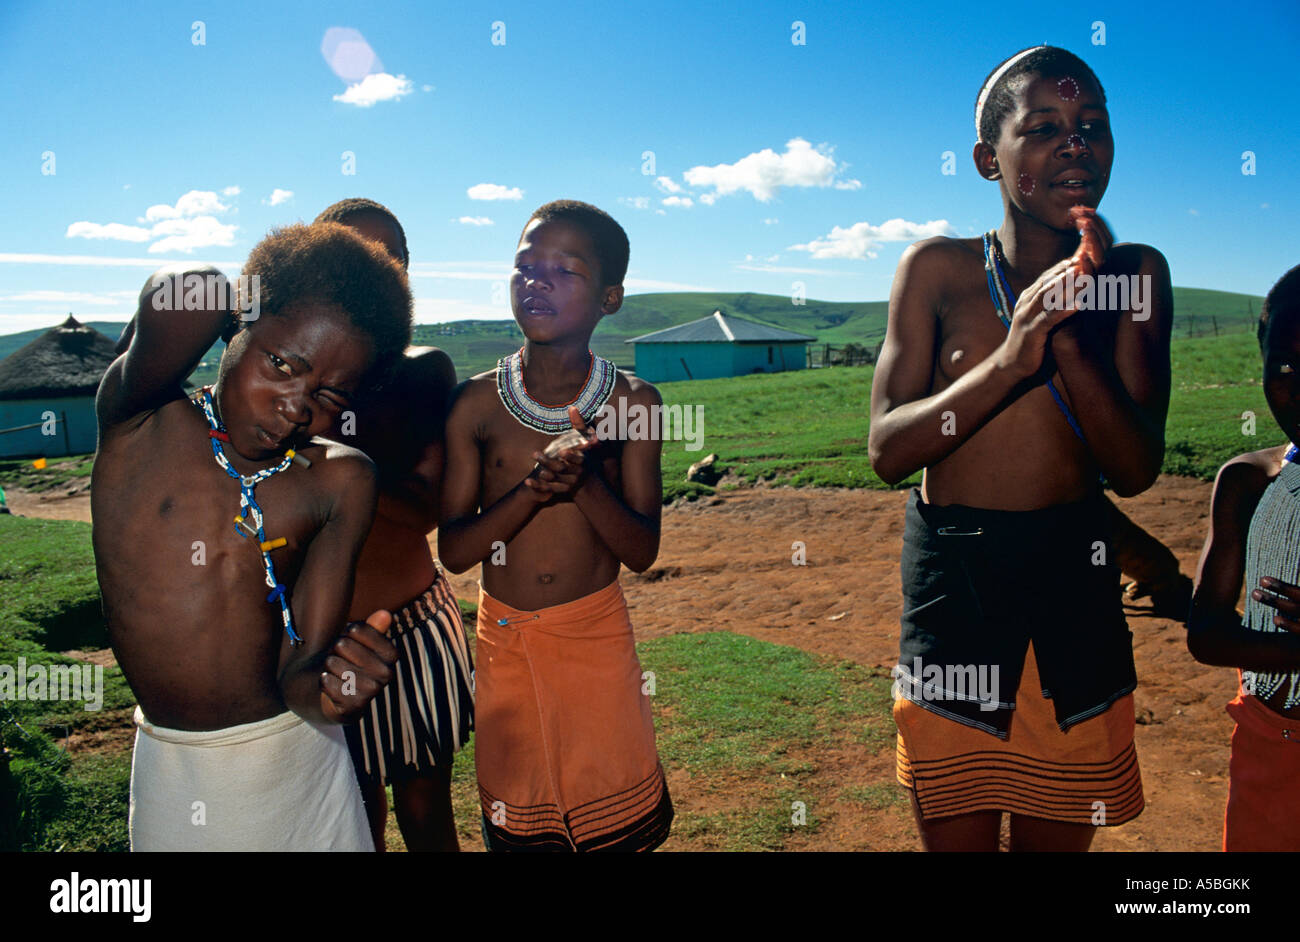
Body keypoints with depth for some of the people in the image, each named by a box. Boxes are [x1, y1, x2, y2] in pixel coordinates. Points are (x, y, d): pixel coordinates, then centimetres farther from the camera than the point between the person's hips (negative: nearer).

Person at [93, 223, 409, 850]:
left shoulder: (340, 482, -8)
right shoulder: (141, 424, -11)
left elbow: (299, 672, -13)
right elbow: (182, 297, -33)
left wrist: (326, 691, -36)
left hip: (299, 758, 1)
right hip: (171, 772, 0)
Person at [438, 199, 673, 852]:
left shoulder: (632, 402, -8)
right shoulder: (477, 403, -7)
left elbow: (642, 552, -9)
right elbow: (453, 551, -9)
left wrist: (585, 479, -26)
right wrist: (534, 488, -25)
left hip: (597, 634, 0)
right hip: (504, 638, 1)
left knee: (618, 821, 8)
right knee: (515, 821, 14)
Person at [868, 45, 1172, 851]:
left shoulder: (1134, 273, 0)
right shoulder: (936, 270, -4)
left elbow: (1136, 469, -7)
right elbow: (887, 449, -11)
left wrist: (1068, 336, -21)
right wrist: (1010, 358, -24)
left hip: (1077, 575, 2)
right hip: (952, 576, -2)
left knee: (1059, 838, 18)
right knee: (957, 838, 11)